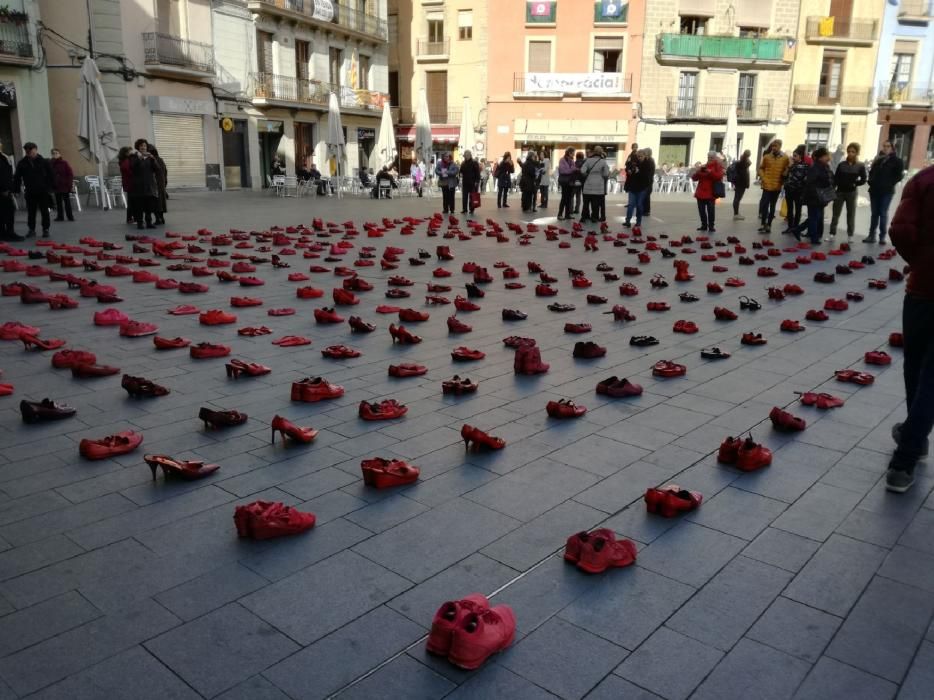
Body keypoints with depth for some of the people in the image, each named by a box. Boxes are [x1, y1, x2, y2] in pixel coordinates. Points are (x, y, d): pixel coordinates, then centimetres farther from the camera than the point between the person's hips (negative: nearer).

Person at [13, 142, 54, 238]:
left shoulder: (44, 162, -1)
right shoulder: (22, 164, 3)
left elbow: (50, 176, 1)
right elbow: (17, 178, 4)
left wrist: (52, 187, -4)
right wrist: (16, 190, -2)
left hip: (43, 191, -2)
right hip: (30, 193, 2)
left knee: (44, 212, 3)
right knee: (31, 212, 7)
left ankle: (45, 229, 11)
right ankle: (31, 229, 17)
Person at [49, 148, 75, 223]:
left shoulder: (64, 163, -5)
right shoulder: (51, 164, 4)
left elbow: (70, 173, -6)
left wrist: (69, 183, -11)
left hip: (65, 186, -3)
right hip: (56, 186, 3)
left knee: (67, 201, 3)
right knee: (58, 202, 7)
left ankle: (70, 216, 8)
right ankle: (60, 216, 12)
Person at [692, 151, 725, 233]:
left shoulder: (718, 166, 4)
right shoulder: (703, 166, 15)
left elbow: (719, 176, -14)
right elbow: (694, 178, 11)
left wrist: (710, 172, -23)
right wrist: (697, 172, -8)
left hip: (711, 193, -4)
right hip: (700, 192, 4)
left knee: (710, 210, -9)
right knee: (701, 209, 5)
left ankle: (711, 226, -2)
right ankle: (704, 225, 16)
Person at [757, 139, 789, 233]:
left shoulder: (785, 158, -1)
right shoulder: (766, 157, -2)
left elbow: (788, 170, 7)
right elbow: (761, 168, 7)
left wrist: (783, 180, -6)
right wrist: (763, 178, -5)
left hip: (777, 186, 1)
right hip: (767, 185, -1)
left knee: (772, 206, 10)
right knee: (765, 204, -4)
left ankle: (769, 224, 16)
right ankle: (763, 224, 3)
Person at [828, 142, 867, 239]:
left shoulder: (860, 166, -3)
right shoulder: (841, 164, 1)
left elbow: (863, 180, -1)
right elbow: (835, 178, 1)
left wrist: (854, 184, -14)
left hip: (851, 193, -1)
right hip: (840, 192, 1)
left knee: (851, 214, 5)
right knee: (835, 213, 2)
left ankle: (850, 235, 11)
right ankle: (832, 233, 7)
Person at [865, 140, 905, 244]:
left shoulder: (896, 161, -2)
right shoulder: (877, 158, 11)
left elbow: (899, 175, -6)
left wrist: (890, 184, -11)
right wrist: (871, 181, 6)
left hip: (887, 191, -5)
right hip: (874, 190, 5)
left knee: (883, 214, -5)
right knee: (874, 213, 7)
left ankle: (882, 236, 0)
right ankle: (871, 235, 11)